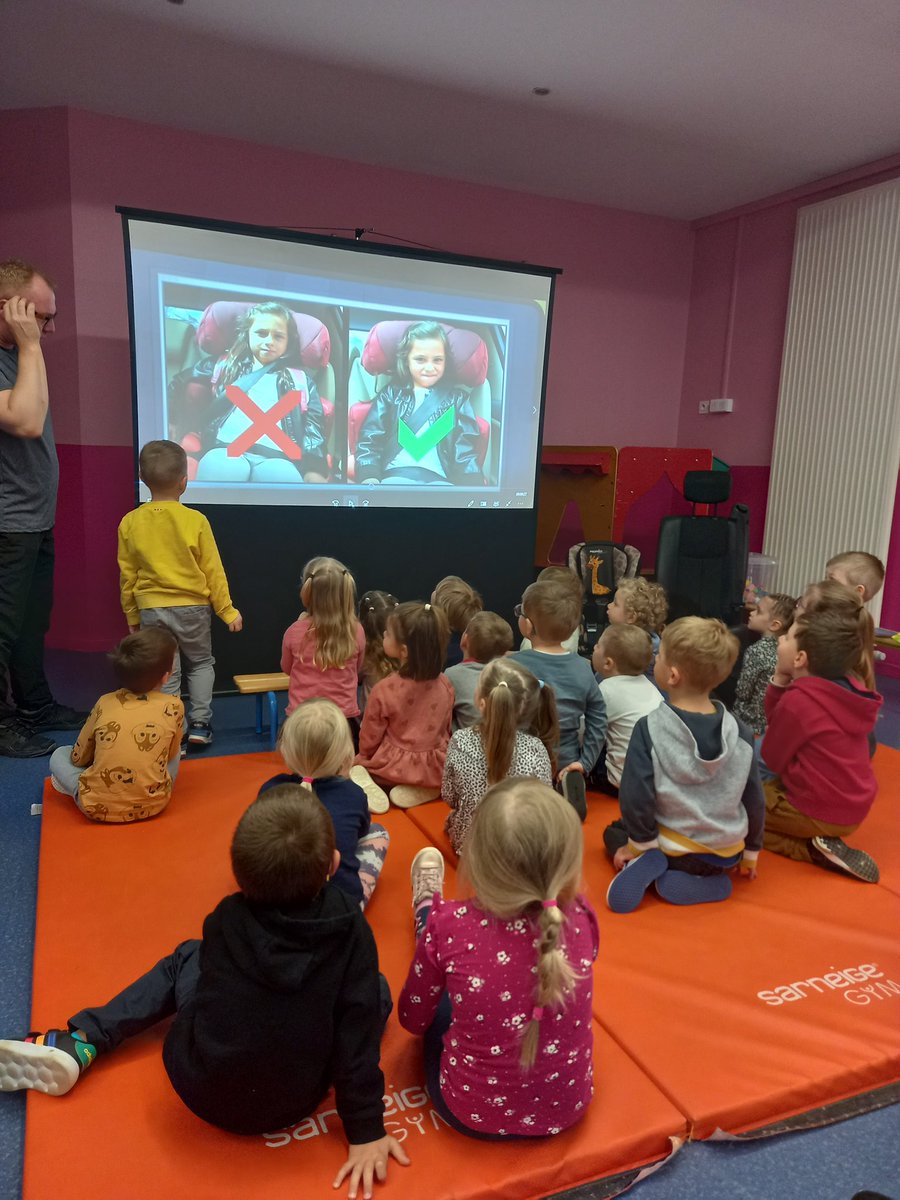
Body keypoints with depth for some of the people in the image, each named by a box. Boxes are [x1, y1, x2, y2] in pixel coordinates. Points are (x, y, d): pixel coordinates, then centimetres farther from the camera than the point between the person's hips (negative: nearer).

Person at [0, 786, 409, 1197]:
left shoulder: (225, 920, -12)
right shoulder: (350, 926, -19)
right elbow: (358, 1030, -14)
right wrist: (367, 1131, -5)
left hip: (198, 1089, 1)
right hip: (294, 1104, -1)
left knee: (186, 958, 22)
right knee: (376, 990, 14)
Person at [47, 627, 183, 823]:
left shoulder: (104, 704, -1)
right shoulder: (174, 706, -5)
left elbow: (79, 757, 10)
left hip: (97, 806, 1)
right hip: (153, 804, -1)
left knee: (59, 755, 25)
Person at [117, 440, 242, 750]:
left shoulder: (130, 522, -5)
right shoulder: (195, 520, -12)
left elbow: (127, 575, 2)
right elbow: (213, 571, -7)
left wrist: (132, 615, 15)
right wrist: (227, 611, 3)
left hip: (151, 609, 1)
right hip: (192, 608, -1)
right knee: (201, 663, 20)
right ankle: (199, 723, 15)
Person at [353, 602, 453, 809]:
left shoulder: (384, 690, -21)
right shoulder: (444, 685, -10)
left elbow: (369, 739, -7)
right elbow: (445, 730, 5)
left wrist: (364, 757, 14)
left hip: (395, 768, -2)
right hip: (436, 768, 2)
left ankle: (366, 786, -7)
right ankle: (424, 789, 6)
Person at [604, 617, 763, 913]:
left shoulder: (649, 728, -20)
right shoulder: (740, 731, -9)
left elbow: (636, 797, -20)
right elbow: (754, 799, 1)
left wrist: (639, 844, -3)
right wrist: (750, 853, 15)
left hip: (675, 850, -2)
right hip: (727, 855, 3)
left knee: (614, 832, 26)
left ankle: (647, 864, -5)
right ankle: (691, 880, 3)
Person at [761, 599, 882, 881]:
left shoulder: (798, 700, -25)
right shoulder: (846, 688, 0)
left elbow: (772, 756, -10)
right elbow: (778, 723, 6)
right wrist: (780, 681, -8)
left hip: (821, 813, -8)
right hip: (853, 807, 8)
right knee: (765, 787, 29)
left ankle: (813, 848, -3)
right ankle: (822, 844, 8)